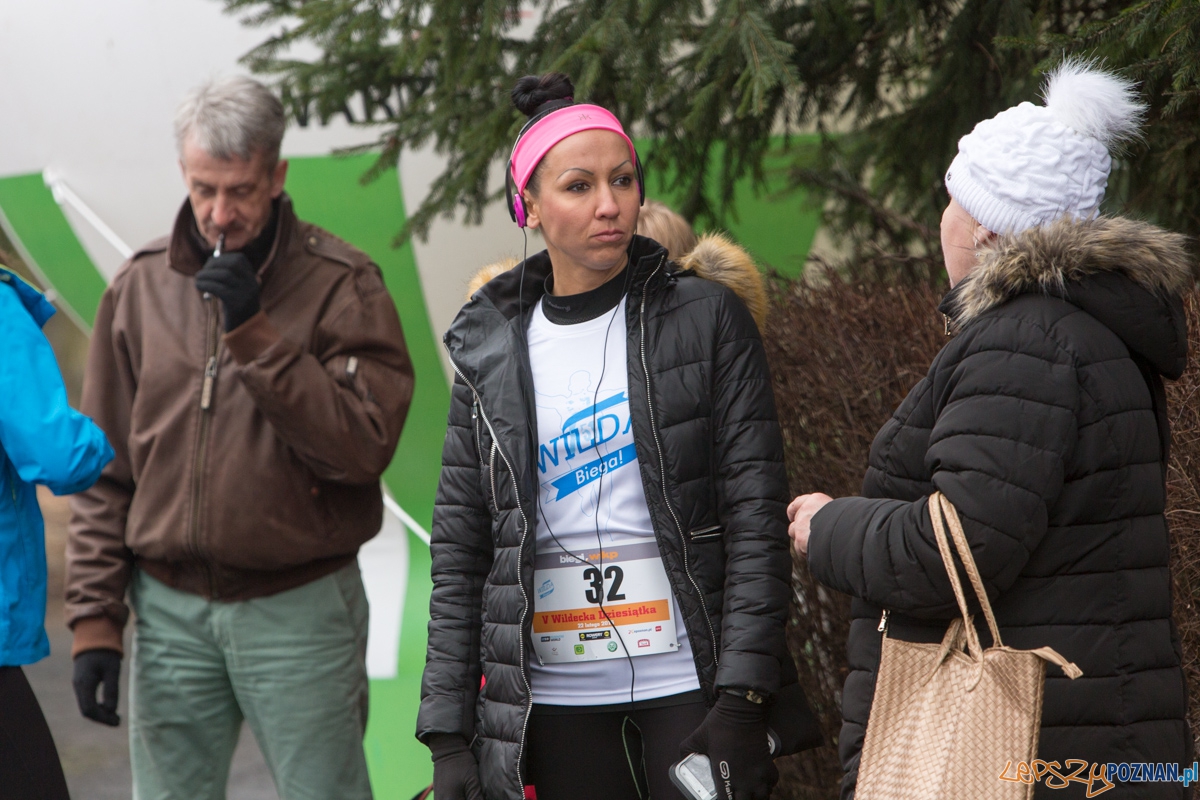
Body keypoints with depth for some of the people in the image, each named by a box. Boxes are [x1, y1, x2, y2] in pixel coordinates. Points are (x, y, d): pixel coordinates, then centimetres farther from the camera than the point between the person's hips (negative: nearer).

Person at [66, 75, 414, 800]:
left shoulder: (339, 284, -5)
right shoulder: (142, 285, 5)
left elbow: (365, 445, -16)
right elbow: (107, 470, 8)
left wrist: (256, 334, -20)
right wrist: (95, 618, 3)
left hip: (299, 607, -3)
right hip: (170, 610, 3)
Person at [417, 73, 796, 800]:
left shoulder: (705, 319, 0)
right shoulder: (490, 352, 6)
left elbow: (757, 516, -4)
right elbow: (459, 555, 7)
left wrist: (739, 701, -12)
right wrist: (449, 736, 1)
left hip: (687, 680, -2)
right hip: (554, 698, 2)